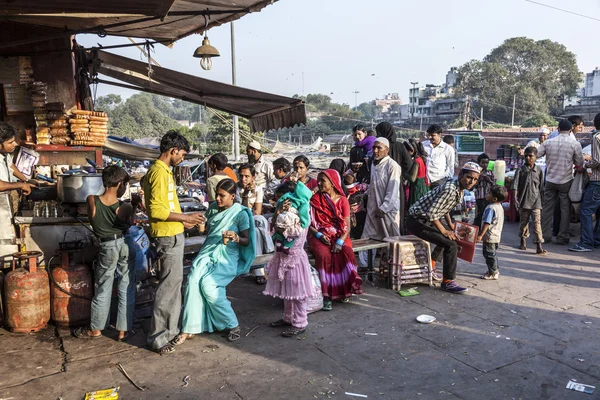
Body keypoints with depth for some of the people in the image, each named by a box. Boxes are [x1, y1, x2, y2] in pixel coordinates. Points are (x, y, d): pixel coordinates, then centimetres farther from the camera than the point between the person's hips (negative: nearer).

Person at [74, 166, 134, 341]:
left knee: (102, 290, 15)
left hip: (107, 248, 1)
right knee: (126, 290, 10)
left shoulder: (91, 201, -13)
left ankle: (95, 329, 29)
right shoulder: (125, 207, -16)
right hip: (125, 246, -1)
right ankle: (123, 330, 18)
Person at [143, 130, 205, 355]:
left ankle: (170, 329, 30)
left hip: (173, 236, 11)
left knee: (173, 283, 18)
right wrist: (186, 217, -17)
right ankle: (158, 338, 5)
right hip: (168, 237, -11)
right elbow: (156, 210, -24)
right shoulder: (159, 172, -17)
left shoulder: (164, 171, 14)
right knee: (169, 285, -5)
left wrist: (184, 220, 16)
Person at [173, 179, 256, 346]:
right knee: (193, 280, -23)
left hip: (227, 256, -5)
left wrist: (236, 237, -24)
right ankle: (189, 327, -18)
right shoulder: (213, 208, 11)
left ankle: (232, 325, -11)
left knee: (208, 284, -27)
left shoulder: (240, 213, -5)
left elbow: (247, 241, -4)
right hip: (209, 251, 5)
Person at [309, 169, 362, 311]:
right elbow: (308, 223, 3)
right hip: (320, 237, -1)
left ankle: (344, 289, -12)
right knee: (324, 255, -33)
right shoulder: (315, 199, 6)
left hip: (339, 236, 1)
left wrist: (340, 241, -18)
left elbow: (347, 226, -1)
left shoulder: (342, 200, 6)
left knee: (346, 253, -31)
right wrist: (319, 235, -15)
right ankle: (326, 295, -26)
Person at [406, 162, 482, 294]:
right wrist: (444, 231, -17)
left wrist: (450, 224, 13)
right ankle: (447, 282, -5)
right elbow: (431, 213, -28)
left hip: (427, 220, 10)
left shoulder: (459, 190, 5)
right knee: (451, 245, -17)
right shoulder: (449, 189, -26)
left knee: (450, 239, 24)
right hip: (417, 221, -10)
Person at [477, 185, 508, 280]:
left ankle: (493, 274, 8)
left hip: (489, 237, -10)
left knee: (489, 254, 1)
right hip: (496, 236, 10)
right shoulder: (500, 207, 8)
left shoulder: (491, 208, -23)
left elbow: (486, 223, -26)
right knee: (493, 254, 21)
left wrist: (481, 235, -22)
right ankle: (495, 271, 31)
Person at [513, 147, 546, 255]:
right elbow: (515, 185, -6)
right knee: (524, 222, 12)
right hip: (523, 201, 0)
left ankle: (539, 246, -9)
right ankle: (523, 241, 32)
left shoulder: (539, 170, 4)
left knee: (537, 222, -7)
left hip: (535, 201, 0)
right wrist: (515, 198, -15)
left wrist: (542, 200, 9)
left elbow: (541, 187, 9)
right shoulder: (520, 170, 0)